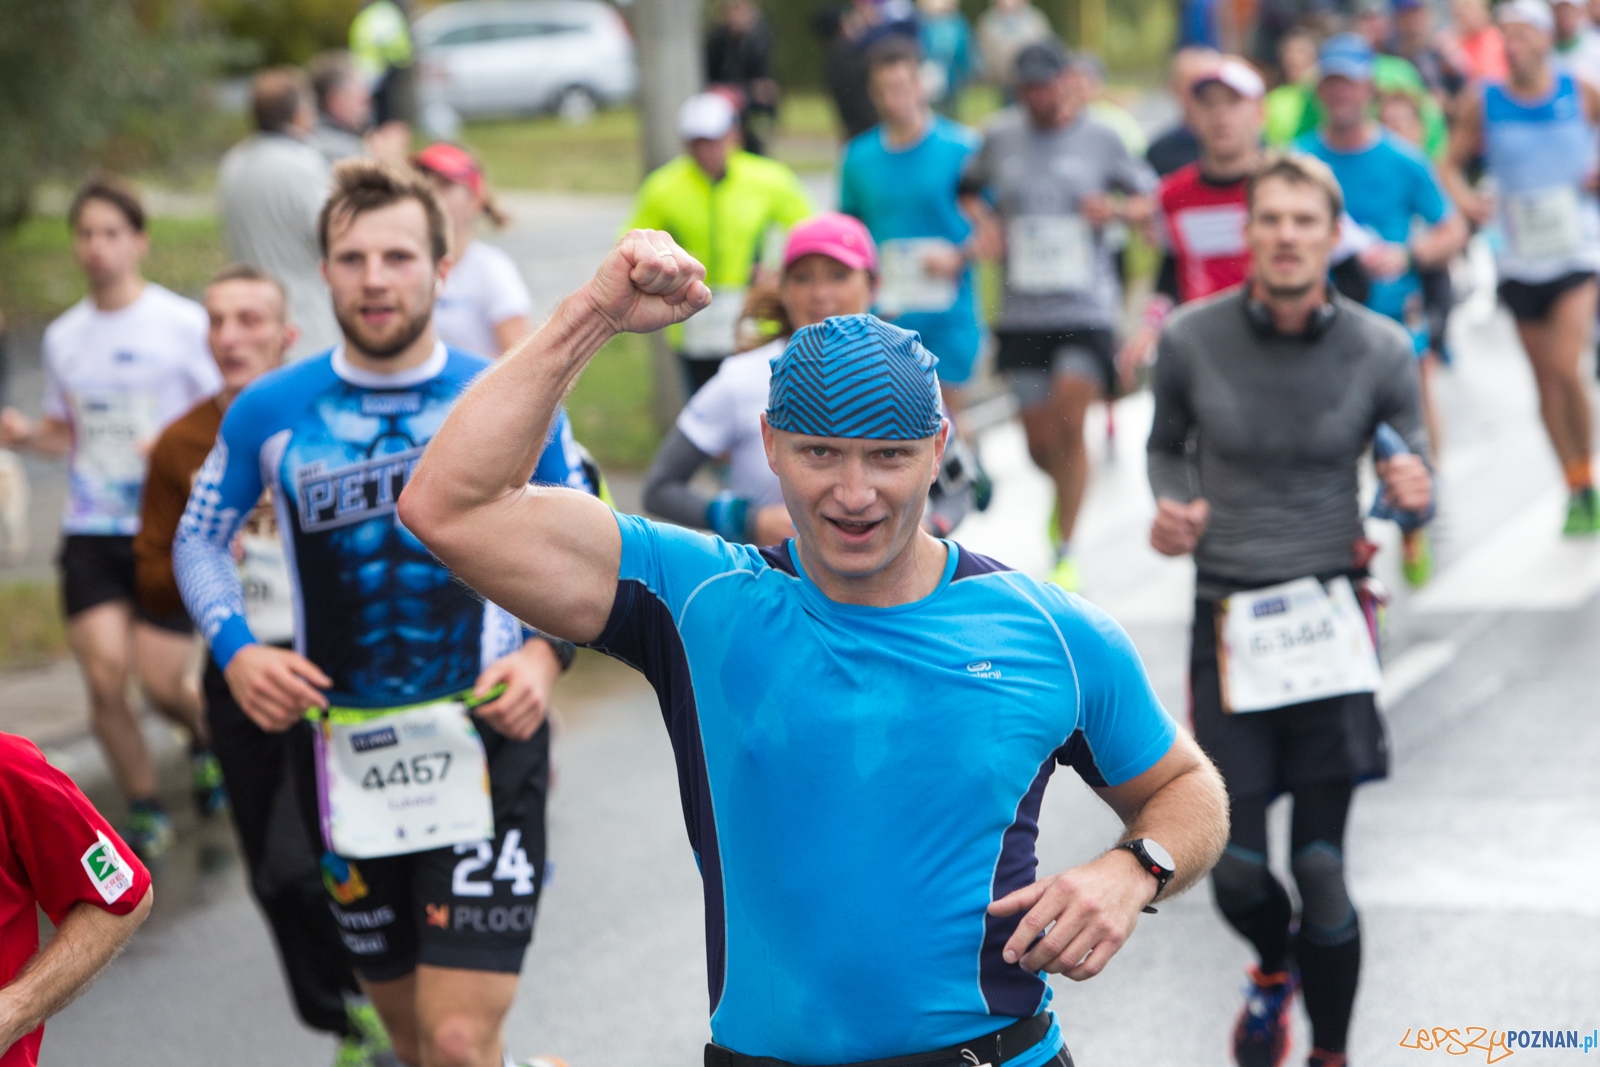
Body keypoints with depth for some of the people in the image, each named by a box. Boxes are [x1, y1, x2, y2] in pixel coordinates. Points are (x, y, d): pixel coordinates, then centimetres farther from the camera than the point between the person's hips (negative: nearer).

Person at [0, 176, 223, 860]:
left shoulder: (182, 324, -6)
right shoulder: (64, 337, 9)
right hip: (90, 532, 3)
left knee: (162, 685, -4)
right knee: (105, 680, -9)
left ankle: (208, 738, 33)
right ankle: (145, 813, 12)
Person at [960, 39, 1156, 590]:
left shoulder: (1100, 138, 1)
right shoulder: (1001, 135, 7)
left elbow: (1152, 200, 7)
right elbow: (969, 189, 22)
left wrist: (1117, 210, -13)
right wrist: (984, 224, 2)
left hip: (1086, 304, -3)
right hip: (1023, 311, 3)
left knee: (1067, 424, -17)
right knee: (1039, 442, 4)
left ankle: (1065, 554, -6)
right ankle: (1069, 493, 39)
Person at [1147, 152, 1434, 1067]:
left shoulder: (1380, 350, -6)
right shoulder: (1193, 339, -5)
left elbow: (1416, 477, 4)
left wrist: (1414, 493, -19)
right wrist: (1172, 509, -7)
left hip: (1329, 613, -1)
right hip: (1229, 619, 1)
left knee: (1321, 867, -5)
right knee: (1235, 869, 0)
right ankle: (1275, 969, 37)